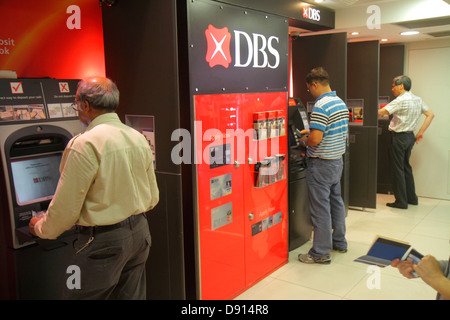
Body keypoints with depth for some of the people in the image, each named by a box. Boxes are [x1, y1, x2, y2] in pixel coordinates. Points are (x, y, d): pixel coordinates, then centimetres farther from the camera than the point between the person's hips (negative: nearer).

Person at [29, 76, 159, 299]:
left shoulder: (85, 145, -17)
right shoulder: (138, 139, 5)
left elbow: (66, 208, -13)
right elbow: (152, 198, 11)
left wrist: (40, 227, 7)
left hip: (103, 241, -7)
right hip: (139, 233, 8)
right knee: (132, 296, 18)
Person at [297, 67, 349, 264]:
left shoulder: (320, 106, -21)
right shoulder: (341, 103, 9)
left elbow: (315, 139, -27)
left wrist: (304, 141, -5)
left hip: (321, 164, -9)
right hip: (338, 161, 10)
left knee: (320, 208, -1)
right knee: (336, 201, 20)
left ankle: (321, 253, 8)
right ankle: (339, 242, 34)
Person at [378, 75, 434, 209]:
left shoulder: (401, 100, -16)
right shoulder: (418, 99, 9)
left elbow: (381, 113, -22)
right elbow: (430, 115, 12)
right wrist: (420, 132, 10)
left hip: (399, 137, -8)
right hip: (410, 136, 8)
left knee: (397, 169, 0)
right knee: (406, 167, 19)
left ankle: (401, 202, 5)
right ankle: (412, 198, 27)